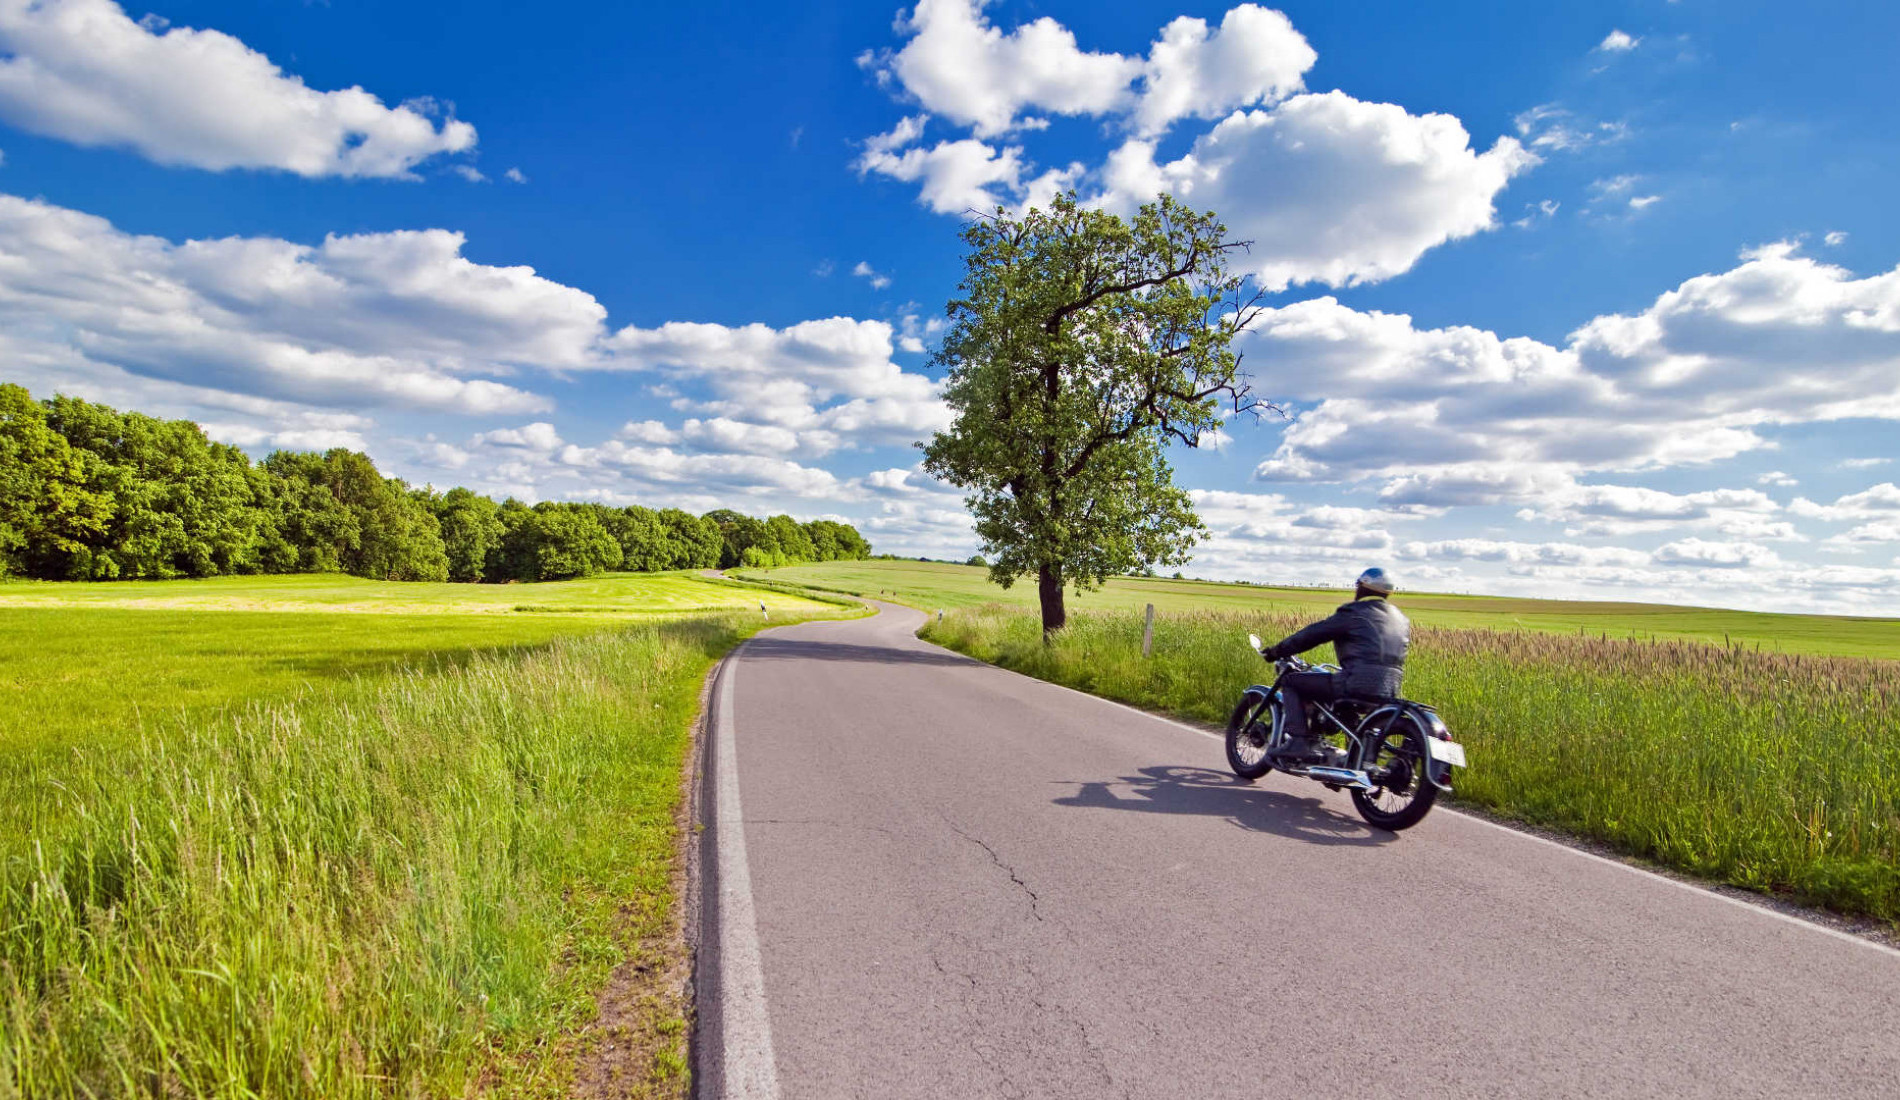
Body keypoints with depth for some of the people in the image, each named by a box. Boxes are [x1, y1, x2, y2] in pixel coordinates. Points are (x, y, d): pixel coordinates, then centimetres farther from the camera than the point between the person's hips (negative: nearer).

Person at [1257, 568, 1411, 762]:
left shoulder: (1354, 613, -1)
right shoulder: (1402, 620, 20)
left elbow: (1314, 633, -1)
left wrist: (1277, 651, 7)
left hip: (1358, 683, -8)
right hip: (1391, 691, 8)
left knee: (1290, 681, 1)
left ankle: (1299, 741, -11)